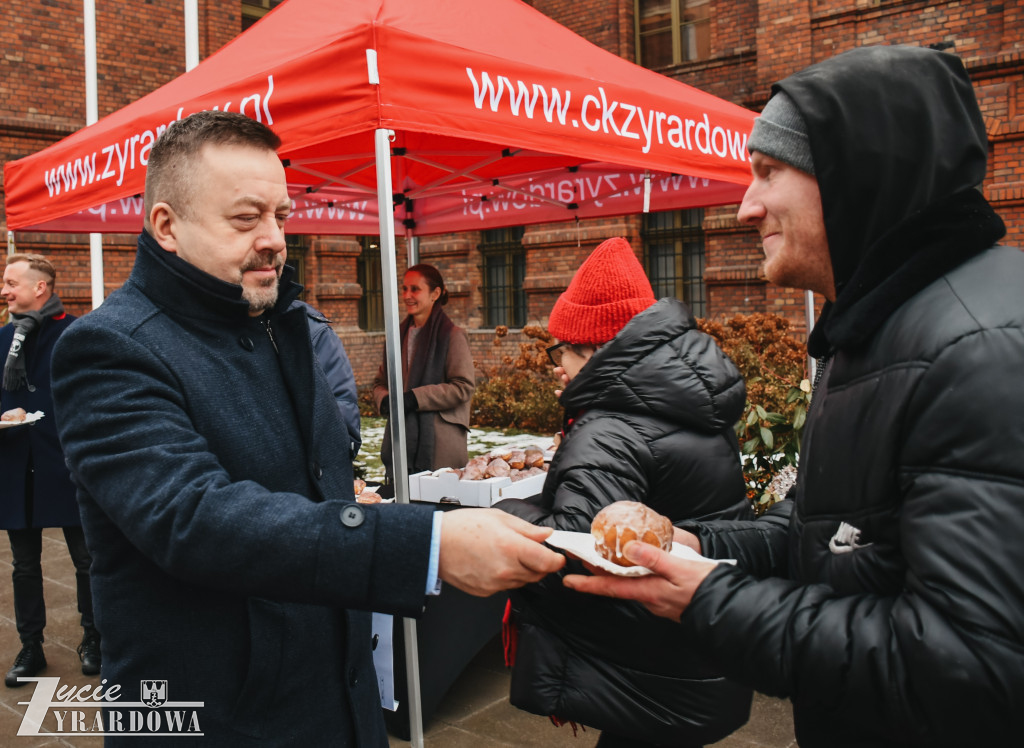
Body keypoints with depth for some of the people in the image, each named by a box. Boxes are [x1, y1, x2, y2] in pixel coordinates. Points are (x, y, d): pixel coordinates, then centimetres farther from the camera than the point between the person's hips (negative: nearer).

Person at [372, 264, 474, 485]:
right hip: (400, 444, 6)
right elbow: (380, 382, 22)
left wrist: (415, 397, -16)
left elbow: (464, 387, -11)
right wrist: (385, 400, -2)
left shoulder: (452, 336, -4)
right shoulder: (400, 334, 16)